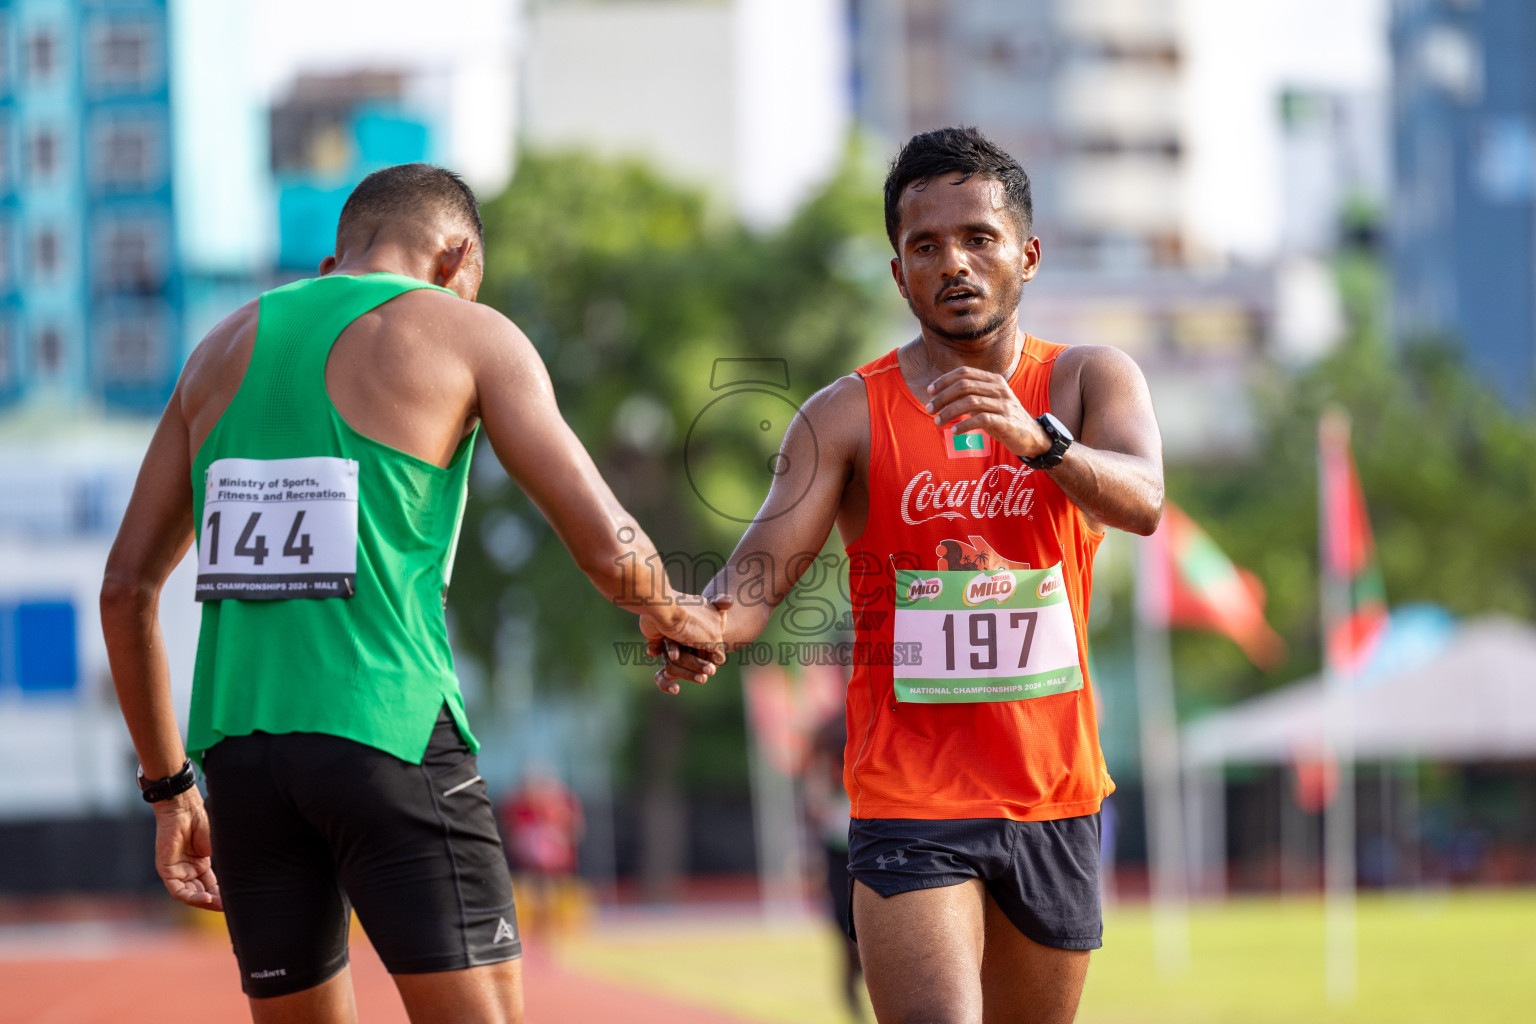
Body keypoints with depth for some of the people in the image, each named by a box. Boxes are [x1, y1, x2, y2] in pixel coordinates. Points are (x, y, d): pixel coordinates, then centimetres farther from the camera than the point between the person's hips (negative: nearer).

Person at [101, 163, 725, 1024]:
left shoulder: (226, 348, 19)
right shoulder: (466, 336, 4)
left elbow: (127, 587, 19)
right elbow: (608, 548, -3)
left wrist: (168, 788, 25)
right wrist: (673, 616, 20)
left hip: (240, 741, 6)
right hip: (389, 736, -5)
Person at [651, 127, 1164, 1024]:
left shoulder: (1088, 381, 1)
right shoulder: (848, 417, -2)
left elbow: (1142, 502, -19)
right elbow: (764, 566, -11)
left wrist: (1037, 440, -39)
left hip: (1054, 803, 3)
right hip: (909, 806, -2)